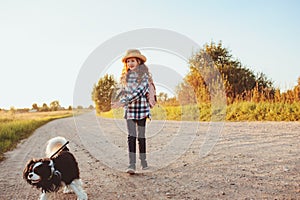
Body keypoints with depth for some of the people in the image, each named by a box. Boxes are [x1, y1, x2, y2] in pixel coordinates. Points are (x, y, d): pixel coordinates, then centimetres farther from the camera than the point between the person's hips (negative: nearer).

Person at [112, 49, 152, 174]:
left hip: (142, 108, -2)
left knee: (141, 136, 5)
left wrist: (123, 102, -24)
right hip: (129, 109, 3)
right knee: (131, 136, -5)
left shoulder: (144, 75, -5)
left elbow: (139, 91, -18)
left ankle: (143, 161, 20)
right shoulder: (125, 76, 9)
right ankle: (132, 164, -9)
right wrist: (124, 104, 11)